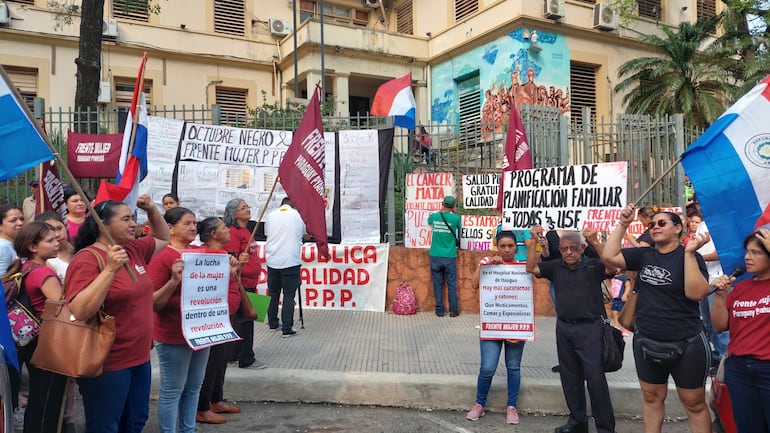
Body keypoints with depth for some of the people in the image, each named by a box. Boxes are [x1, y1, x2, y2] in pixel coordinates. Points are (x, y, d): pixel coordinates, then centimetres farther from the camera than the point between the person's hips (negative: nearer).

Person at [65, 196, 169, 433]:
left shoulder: (134, 250, 4)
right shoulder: (87, 259, -17)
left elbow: (163, 238, 23)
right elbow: (79, 311, -27)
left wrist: (151, 209, 6)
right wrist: (110, 269, -32)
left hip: (139, 357, 8)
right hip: (107, 363, -8)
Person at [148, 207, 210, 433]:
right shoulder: (162, 257, -13)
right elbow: (153, 303, -16)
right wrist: (174, 280, -29)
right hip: (173, 336, -7)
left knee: (193, 388, 16)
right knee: (172, 391, 3)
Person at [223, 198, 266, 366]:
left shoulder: (245, 231, 14)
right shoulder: (233, 232, -15)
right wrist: (239, 262, -39)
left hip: (249, 284, 10)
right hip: (241, 283, -10)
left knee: (243, 319, 16)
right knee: (245, 320, -2)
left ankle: (235, 354, 27)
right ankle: (246, 359, 9)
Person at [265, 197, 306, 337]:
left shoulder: (270, 216, 7)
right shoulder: (299, 215, 2)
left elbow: (267, 234, 16)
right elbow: (306, 235, 16)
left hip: (272, 261, 3)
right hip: (291, 262, -3)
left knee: (273, 294, 15)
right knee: (289, 296, -1)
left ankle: (273, 323, 26)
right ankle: (287, 329, -1)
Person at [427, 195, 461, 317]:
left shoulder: (434, 216, -1)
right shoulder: (455, 218, -7)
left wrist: (441, 211, 34)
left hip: (435, 257, 1)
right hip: (450, 257, -1)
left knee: (438, 284, 7)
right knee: (451, 284, 7)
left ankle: (440, 310, 10)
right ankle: (453, 310, 11)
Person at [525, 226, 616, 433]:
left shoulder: (593, 265, -6)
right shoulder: (556, 267, 6)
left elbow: (612, 267, -23)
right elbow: (531, 268, 2)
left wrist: (596, 243, -32)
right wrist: (533, 242, -8)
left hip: (590, 327, -5)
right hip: (564, 328, 5)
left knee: (595, 378, -3)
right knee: (570, 378, 14)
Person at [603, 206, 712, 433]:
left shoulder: (689, 257, -8)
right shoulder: (644, 255, 3)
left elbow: (696, 293, -22)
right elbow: (609, 256, -6)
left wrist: (689, 253, -26)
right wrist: (623, 224, -8)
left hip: (686, 344, -4)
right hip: (646, 342, 4)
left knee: (694, 404, 9)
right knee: (652, 398, 16)